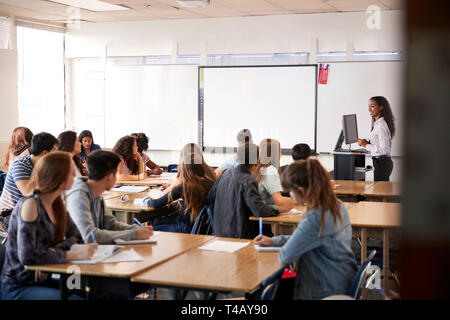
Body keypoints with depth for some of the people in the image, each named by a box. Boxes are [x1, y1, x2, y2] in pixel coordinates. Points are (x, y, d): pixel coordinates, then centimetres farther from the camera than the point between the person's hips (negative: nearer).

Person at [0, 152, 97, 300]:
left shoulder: (57, 204, 6)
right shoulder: (30, 204, -19)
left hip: (44, 281, 7)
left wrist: (52, 251, -13)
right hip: (17, 288, -7)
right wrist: (73, 254, -25)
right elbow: (27, 256, -26)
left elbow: (76, 236, 7)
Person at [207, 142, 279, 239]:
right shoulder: (248, 181, -18)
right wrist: (278, 210, -8)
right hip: (241, 236, -8)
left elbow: (210, 198, 14)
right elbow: (259, 211, -24)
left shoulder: (226, 173, 5)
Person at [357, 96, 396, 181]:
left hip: (381, 163, -10)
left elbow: (384, 149, -22)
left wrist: (366, 145, -15)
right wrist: (367, 143, 5)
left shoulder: (381, 125, -18)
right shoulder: (377, 123, 12)